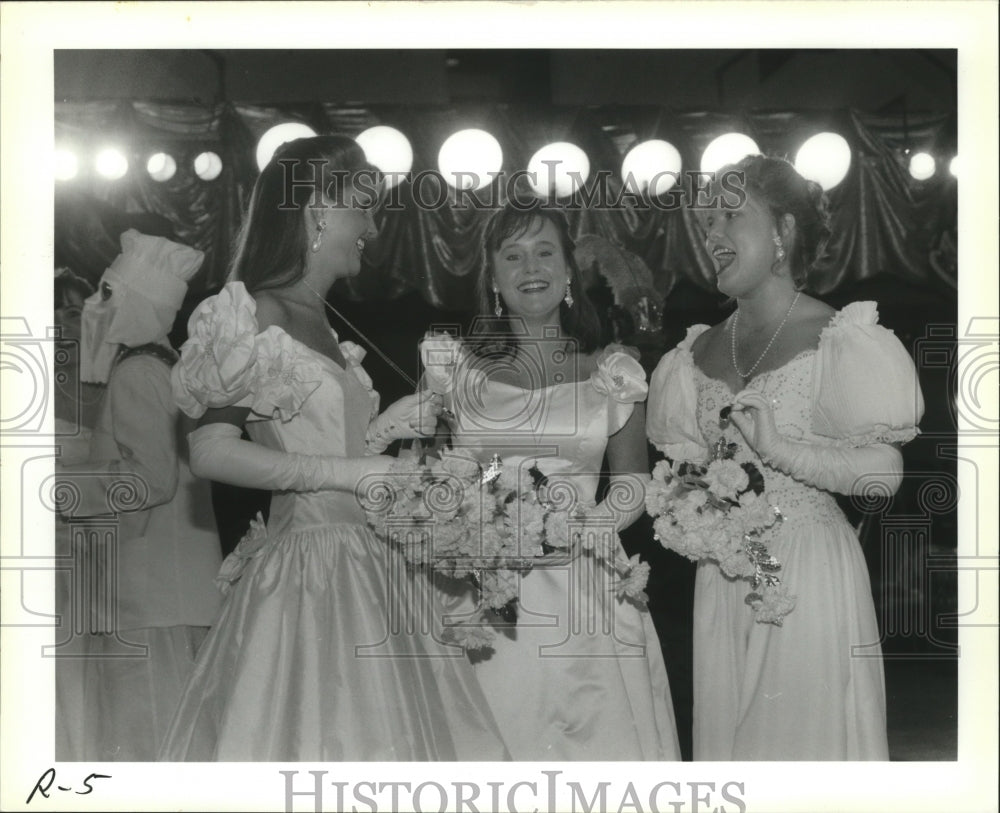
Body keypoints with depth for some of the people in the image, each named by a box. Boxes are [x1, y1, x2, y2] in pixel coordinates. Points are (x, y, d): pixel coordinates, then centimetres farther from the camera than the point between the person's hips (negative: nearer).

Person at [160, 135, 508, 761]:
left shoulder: (319, 320, 16)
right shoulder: (253, 314, -7)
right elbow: (212, 452, -17)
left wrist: (384, 431, 6)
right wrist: (351, 470, -16)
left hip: (367, 568, 8)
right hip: (309, 570, -8)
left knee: (377, 734, 6)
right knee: (311, 739, -6)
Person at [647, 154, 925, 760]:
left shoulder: (834, 340, -9)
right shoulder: (702, 351, 10)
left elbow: (884, 470, -16)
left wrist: (778, 449, -22)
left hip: (809, 568, -6)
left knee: (806, 731, 1)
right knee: (726, 730, 11)